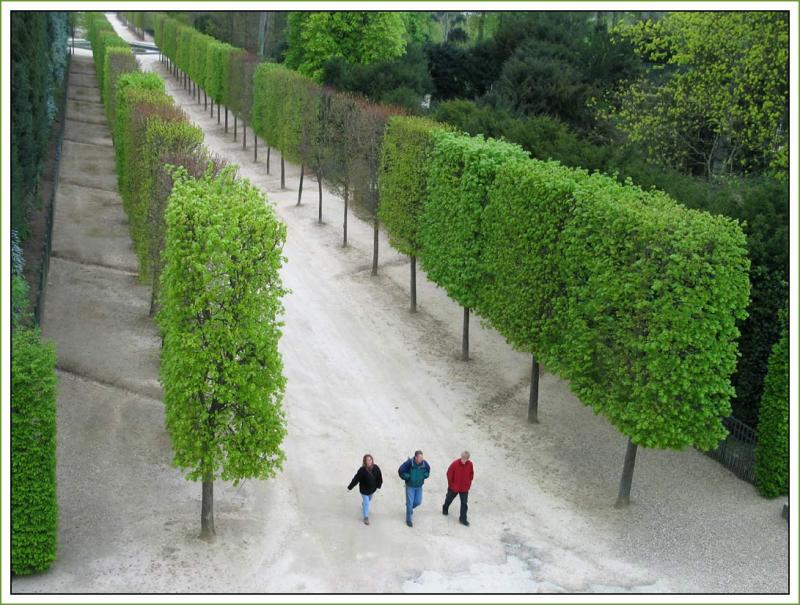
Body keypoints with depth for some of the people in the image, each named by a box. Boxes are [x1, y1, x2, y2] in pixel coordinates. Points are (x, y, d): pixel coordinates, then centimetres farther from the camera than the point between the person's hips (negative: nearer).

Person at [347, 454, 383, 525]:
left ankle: (363, 507, 61)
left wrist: (378, 485, 7)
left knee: (369, 499, 29)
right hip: (364, 490, -5)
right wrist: (350, 487, -15)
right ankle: (366, 517, 17)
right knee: (366, 502, 0)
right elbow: (356, 479, -23)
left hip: (372, 489, 5)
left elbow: (379, 477, -2)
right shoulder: (362, 470, -29)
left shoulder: (376, 468, -18)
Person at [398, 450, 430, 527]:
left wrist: (424, 476, -10)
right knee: (410, 503, 0)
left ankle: (410, 508, 48)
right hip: (410, 486, -4)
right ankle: (408, 520, 18)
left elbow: (428, 470, 7)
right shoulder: (409, 463, -26)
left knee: (418, 502, 14)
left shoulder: (424, 463, -16)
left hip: (419, 486, 4)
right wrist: (407, 477, -19)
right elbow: (400, 471, -15)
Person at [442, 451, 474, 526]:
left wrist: (468, 484, 4)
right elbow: (449, 474, -11)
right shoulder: (455, 463, -23)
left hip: (464, 488, 1)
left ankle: (463, 519, 10)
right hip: (454, 487, -1)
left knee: (464, 503, 1)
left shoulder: (470, 464, -12)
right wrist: (450, 484, -5)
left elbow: (471, 474, 4)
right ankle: (445, 509, 50)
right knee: (449, 499, 21)